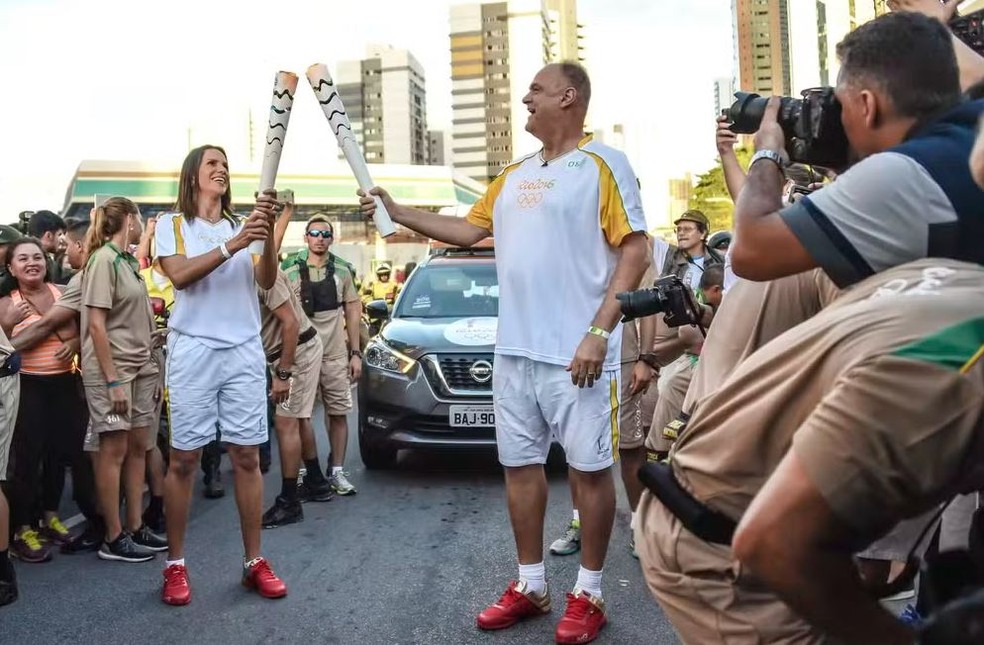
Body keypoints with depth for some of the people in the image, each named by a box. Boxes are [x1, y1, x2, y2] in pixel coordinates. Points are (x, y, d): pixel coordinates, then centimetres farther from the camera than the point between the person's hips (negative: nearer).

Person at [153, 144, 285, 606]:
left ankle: (254, 561, 10)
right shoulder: (173, 225, 6)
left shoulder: (242, 225, 13)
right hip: (194, 350, -2)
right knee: (184, 459, 0)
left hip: (244, 350, 3)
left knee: (247, 456, 3)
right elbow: (180, 275, -13)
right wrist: (233, 245, -24)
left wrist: (268, 233, -18)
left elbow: (267, 281, -1)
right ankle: (175, 564, 12)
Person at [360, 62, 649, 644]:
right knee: (520, 463, 12)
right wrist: (397, 212, 16)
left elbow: (635, 251, -11)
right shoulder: (515, 175, 17)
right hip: (515, 349, 8)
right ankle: (530, 586, 26)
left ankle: (589, 594, 17)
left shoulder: (603, 164, -5)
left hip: (577, 351, -7)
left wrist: (599, 333, -19)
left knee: (590, 466, 2)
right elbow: (469, 230, 24)